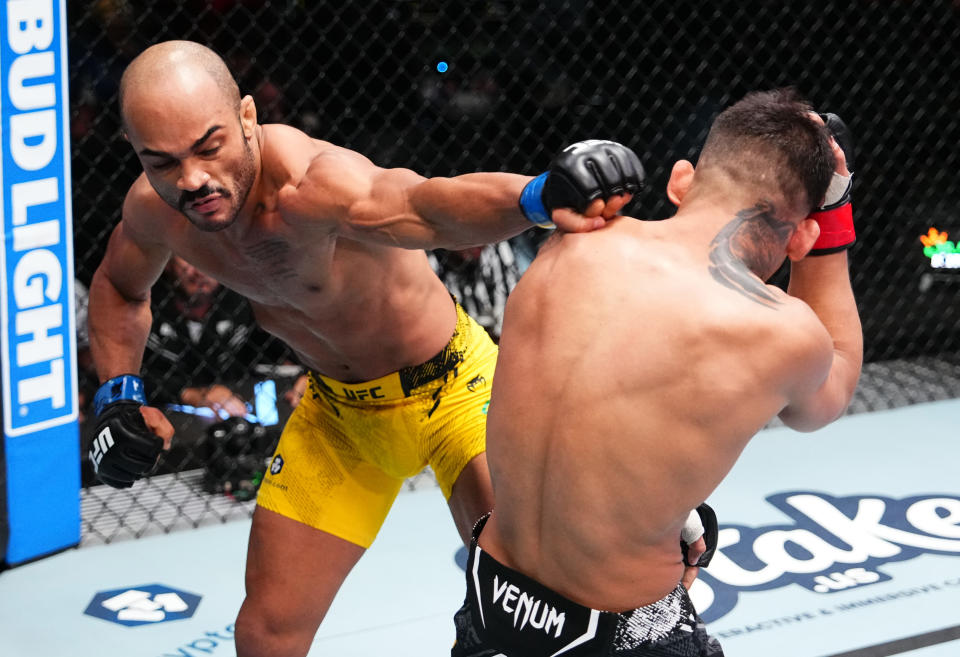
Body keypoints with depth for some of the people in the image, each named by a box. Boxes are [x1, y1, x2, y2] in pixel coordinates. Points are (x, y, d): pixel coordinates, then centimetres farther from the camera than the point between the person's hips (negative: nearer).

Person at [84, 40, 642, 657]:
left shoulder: (305, 184, -39)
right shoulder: (155, 208, -16)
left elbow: (419, 204, -63)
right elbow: (120, 288, 10)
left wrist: (539, 197, -83)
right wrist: (119, 394, -7)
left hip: (449, 388, -6)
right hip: (338, 408, 6)